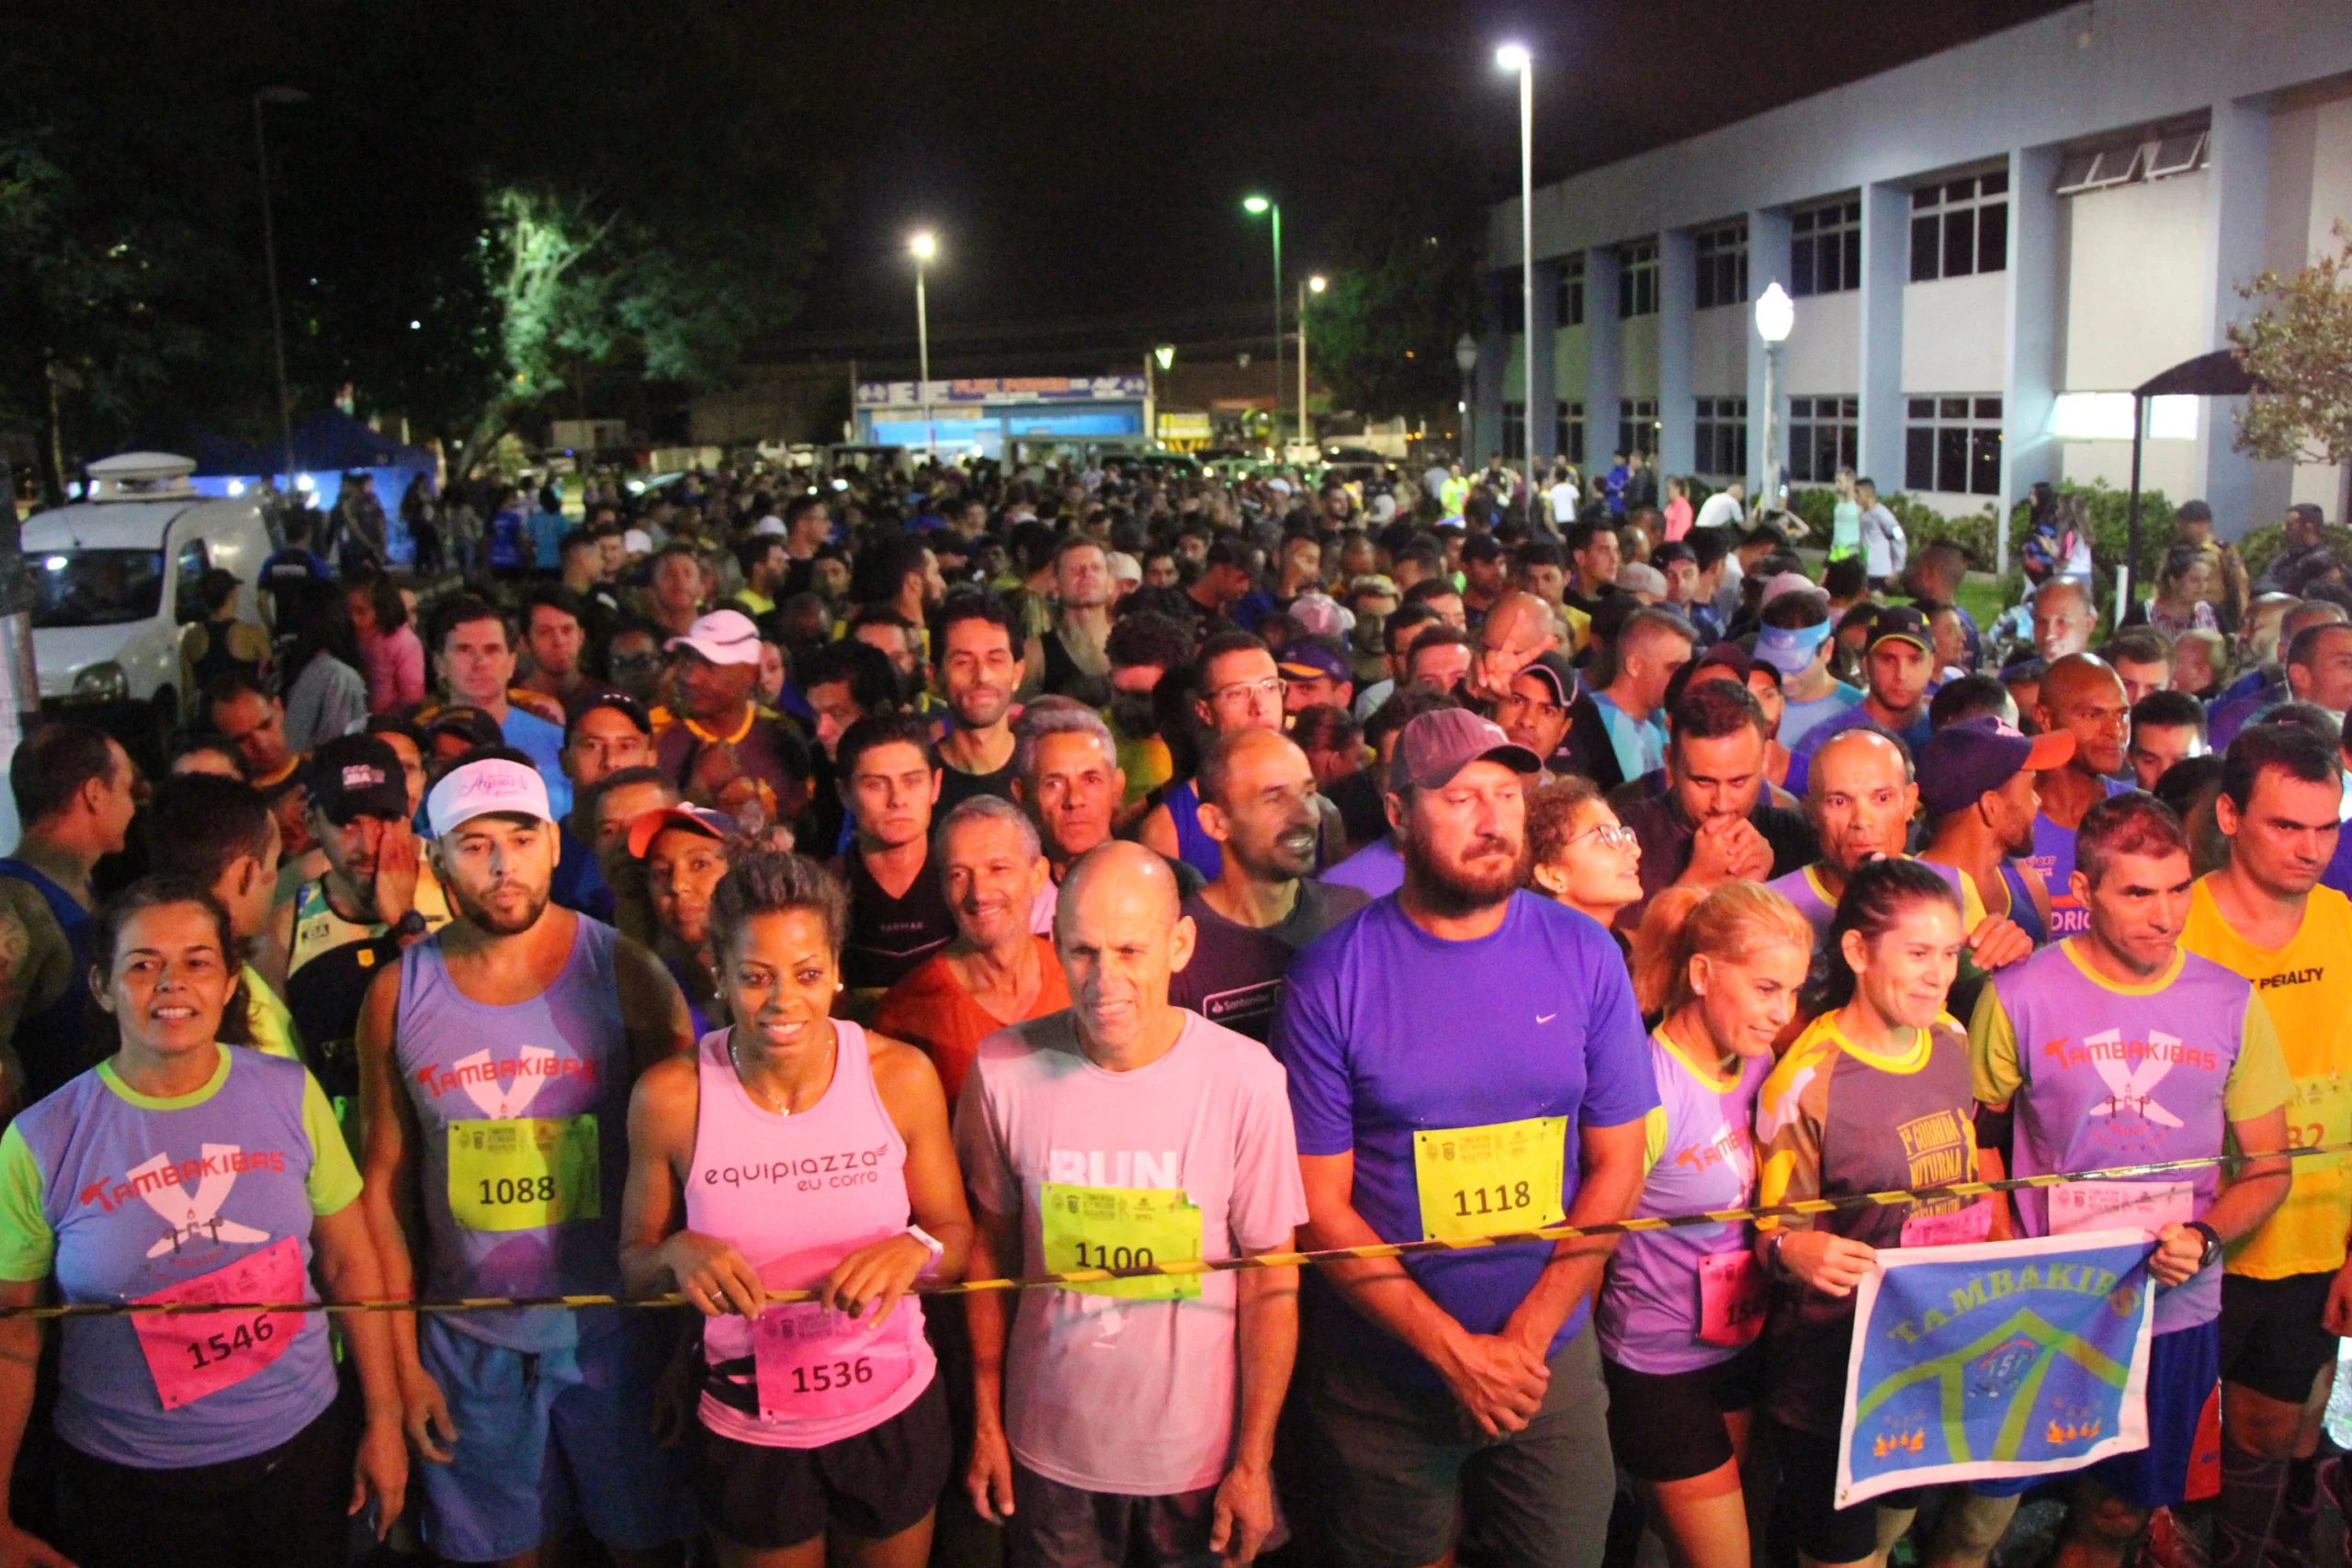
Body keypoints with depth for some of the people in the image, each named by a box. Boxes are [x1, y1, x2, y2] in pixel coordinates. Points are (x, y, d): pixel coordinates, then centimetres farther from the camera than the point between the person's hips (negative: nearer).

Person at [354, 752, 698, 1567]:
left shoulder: (626, 974, -9)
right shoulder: (398, 994, -3)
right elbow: (386, 1183, 3)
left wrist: (690, 1341, -7)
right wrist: (403, 1361, 3)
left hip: (614, 1330, -1)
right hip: (469, 1339, 2)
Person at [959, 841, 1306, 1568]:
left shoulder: (1244, 1077, -17)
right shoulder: (1005, 1069, -12)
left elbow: (1271, 1281, -9)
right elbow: (991, 1243, 1)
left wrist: (1253, 1461, -6)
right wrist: (986, 1421, 6)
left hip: (1198, 1457, -1)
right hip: (1050, 1450, 1)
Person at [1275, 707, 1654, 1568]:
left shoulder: (1583, 955, -4)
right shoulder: (1331, 979, -12)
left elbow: (1617, 1165, -2)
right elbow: (1320, 1203, -10)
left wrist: (1526, 1338, -10)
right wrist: (1456, 1351, -14)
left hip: (1552, 1360, 2)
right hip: (1386, 1376, -1)